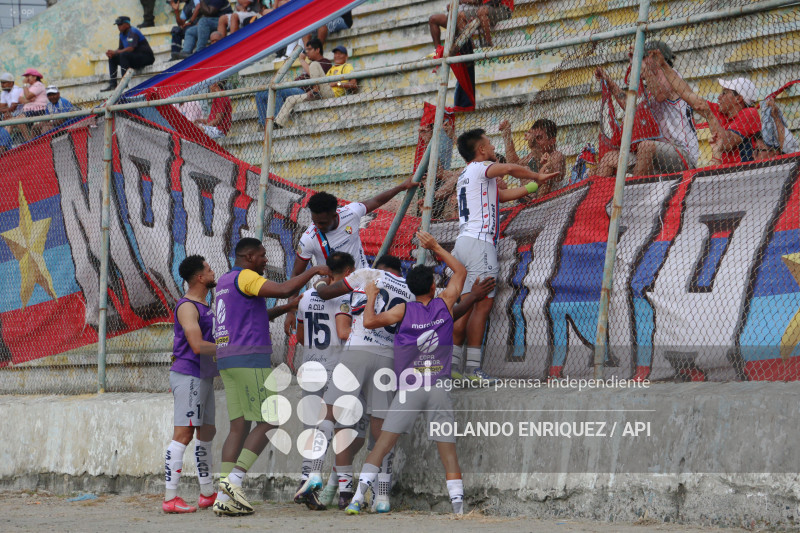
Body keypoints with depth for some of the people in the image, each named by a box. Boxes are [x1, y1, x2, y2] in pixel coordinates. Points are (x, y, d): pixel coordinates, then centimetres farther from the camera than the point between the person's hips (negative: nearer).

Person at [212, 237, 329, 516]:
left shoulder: (223, 282, 22)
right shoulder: (245, 277, -8)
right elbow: (284, 289, -20)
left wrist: (287, 308, 25)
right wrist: (313, 271, -8)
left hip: (228, 362, 9)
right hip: (250, 359, -9)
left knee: (239, 428, 7)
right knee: (268, 422, -4)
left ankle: (224, 498, -1)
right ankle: (234, 479, -15)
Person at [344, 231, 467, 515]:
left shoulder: (403, 310, -2)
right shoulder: (444, 303, 4)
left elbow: (370, 322, -11)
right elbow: (460, 271, 19)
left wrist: (370, 297, 7)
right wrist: (434, 246, 24)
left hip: (409, 388, -1)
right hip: (440, 389, 1)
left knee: (384, 442, -2)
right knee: (448, 450, 1)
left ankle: (358, 498, -10)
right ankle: (459, 507, -7)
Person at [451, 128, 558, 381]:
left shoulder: (466, 176, 26)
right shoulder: (478, 168, -2)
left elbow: (504, 194, 28)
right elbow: (509, 168, -17)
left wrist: (535, 184, 27)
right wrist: (537, 176, -1)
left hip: (463, 242, 10)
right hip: (479, 242, -10)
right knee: (482, 304, -11)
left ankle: (451, 364, 2)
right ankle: (473, 368, -15)